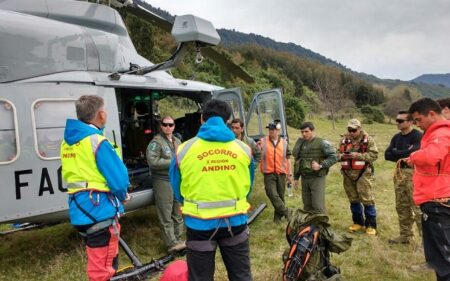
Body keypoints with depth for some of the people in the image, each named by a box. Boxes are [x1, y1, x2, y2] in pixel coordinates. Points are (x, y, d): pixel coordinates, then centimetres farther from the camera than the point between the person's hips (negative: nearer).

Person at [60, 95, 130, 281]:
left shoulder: (67, 141, 6)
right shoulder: (97, 142, -18)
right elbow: (119, 181, -19)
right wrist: (122, 196, 5)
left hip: (79, 209, 8)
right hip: (99, 210, -8)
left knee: (98, 262, 26)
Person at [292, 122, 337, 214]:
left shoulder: (321, 143, -7)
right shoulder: (300, 143, 10)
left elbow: (333, 157, -8)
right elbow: (297, 161, 18)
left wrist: (321, 166, -18)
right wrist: (296, 178, 16)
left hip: (317, 178, -5)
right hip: (304, 178, 5)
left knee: (318, 206, -7)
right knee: (307, 206, 11)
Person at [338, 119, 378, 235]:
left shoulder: (368, 139, -3)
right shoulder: (344, 140, 11)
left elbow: (374, 154, -10)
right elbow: (338, 154, 16)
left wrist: (358, 155, -20)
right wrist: (342, 156, -7)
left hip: (362, 174, -5)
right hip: (348, 174, 5)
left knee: (367, 199, -3)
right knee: (353, 199, 13)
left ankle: (371, 225, 8)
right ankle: (358, 222, 27)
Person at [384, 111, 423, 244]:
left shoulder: (417, 136, -11)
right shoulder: (396, 137, 12)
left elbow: (413, 154, -23)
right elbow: (387, 155, 5)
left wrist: (396, 152, -8)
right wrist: (403, 156, -10)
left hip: (413, 173, -8)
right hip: (400, 173, 8)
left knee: (418, 207, -8)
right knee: (402, 207, 13)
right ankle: (405, 235, 25)